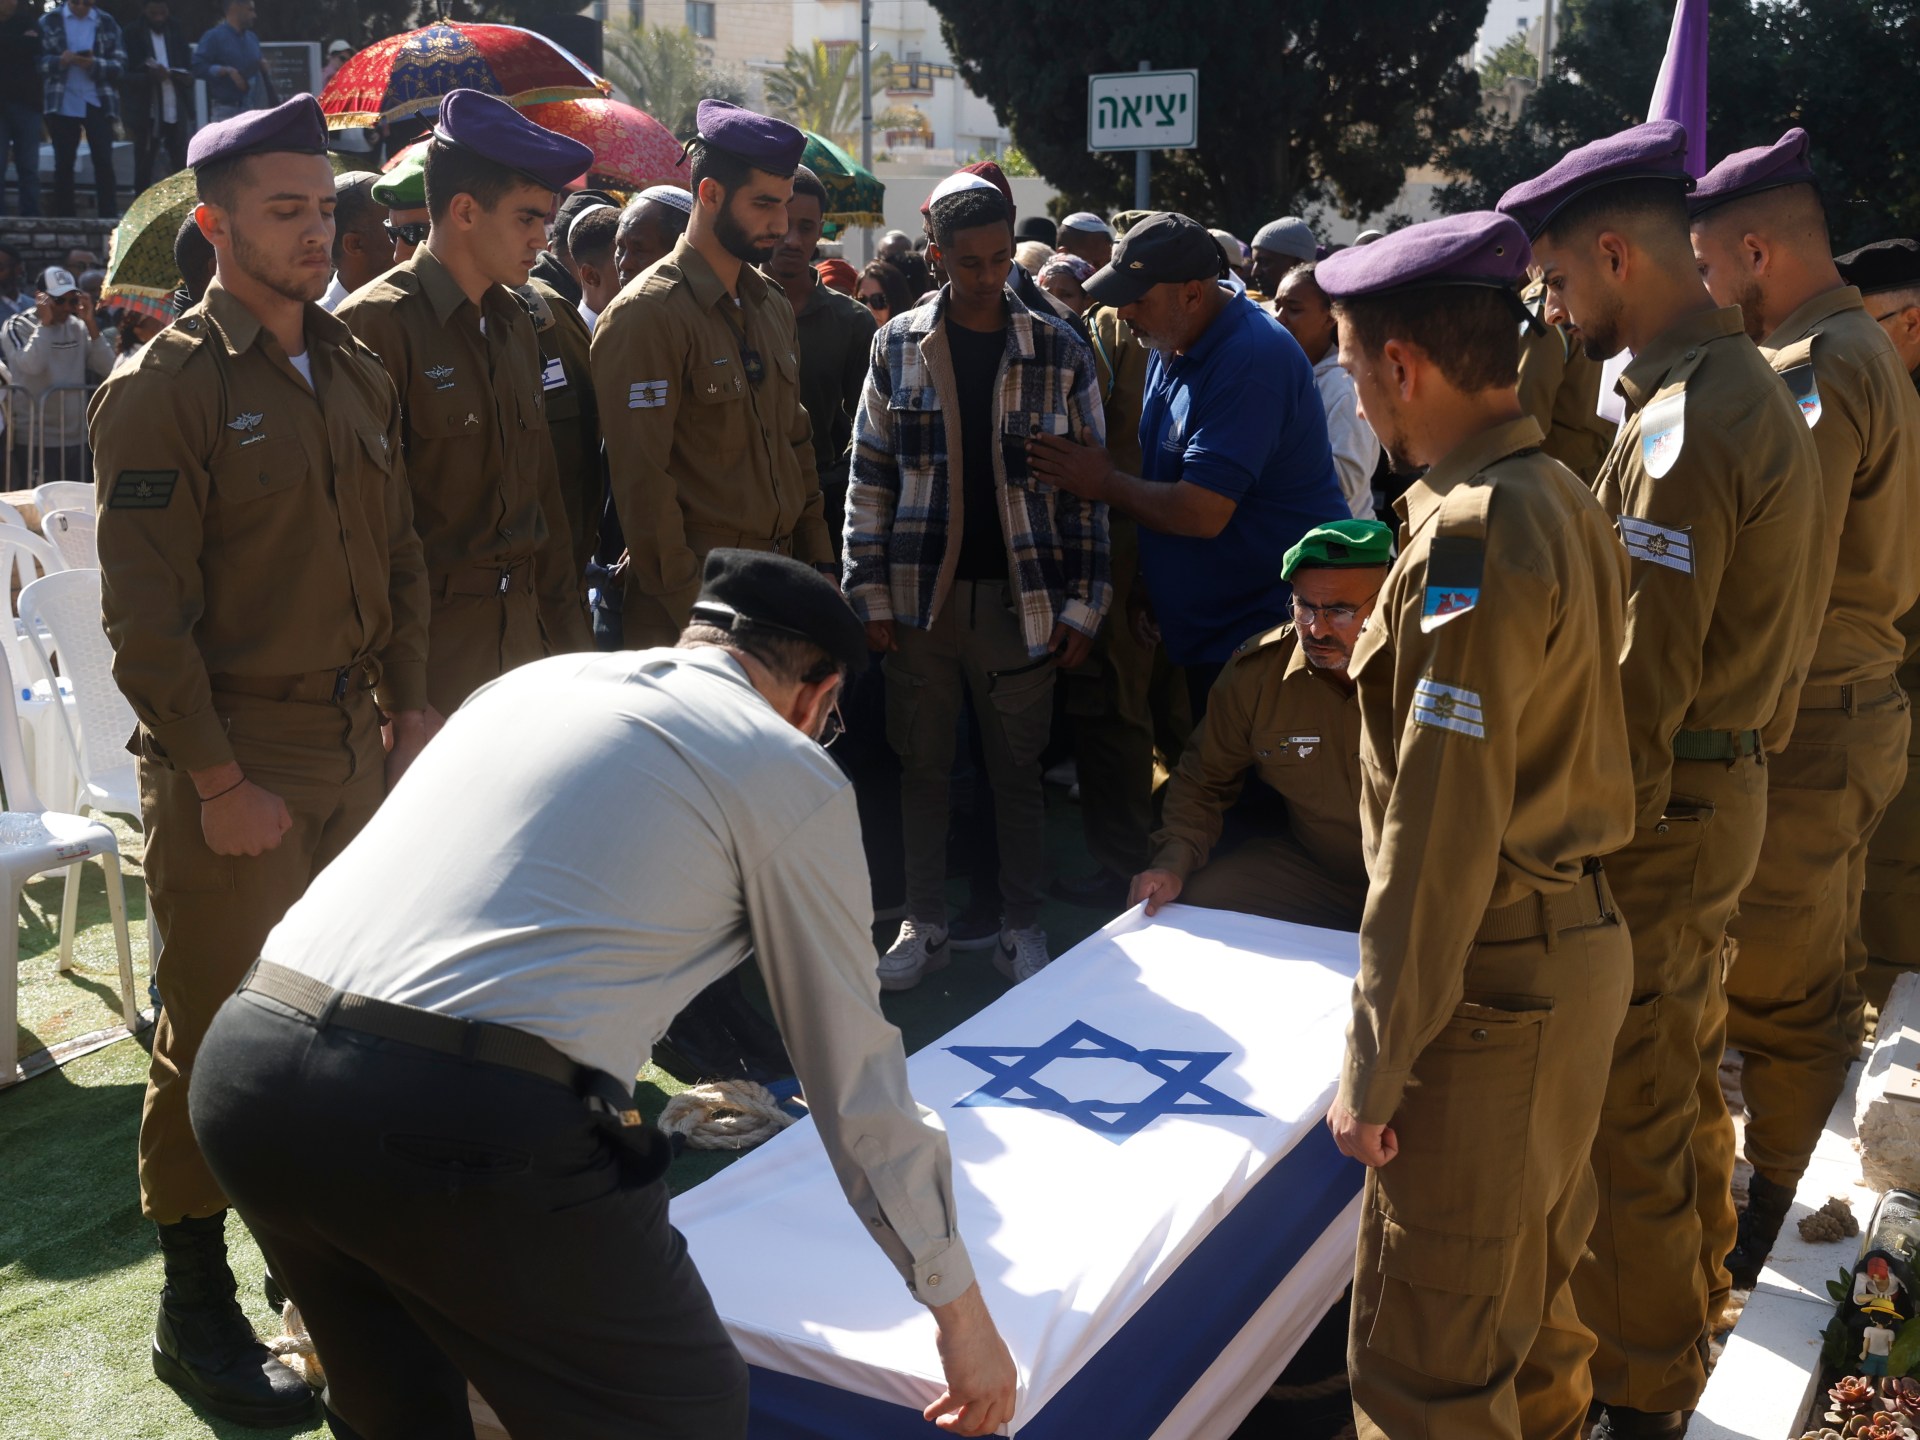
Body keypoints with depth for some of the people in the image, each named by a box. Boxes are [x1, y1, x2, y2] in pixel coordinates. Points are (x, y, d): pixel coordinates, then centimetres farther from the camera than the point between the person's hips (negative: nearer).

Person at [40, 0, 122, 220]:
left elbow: (120, 64, 0)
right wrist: (59, 61, -18)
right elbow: (37, 59, 1)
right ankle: (64, 220, 9)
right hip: (62, 104, 0)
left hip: (98, 103, 0)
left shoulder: (107, 23, 6)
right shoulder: (49, 21, 5)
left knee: (104, 162, -5)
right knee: (63, 163, 3)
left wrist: (94, 64, -17)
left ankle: (109, 218, -3)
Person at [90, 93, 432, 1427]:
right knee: (221, 1037, 2)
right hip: (234, 770, -6)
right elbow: (146, 616, -12)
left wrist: (411, 709, 8)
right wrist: (217, 781, -14)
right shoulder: (164, 390, -9)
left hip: (356, 750, 6)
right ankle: (196, 1307, 18)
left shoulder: (357, 372, 12)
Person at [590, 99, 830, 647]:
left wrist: (818, 564, 13)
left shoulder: (774, 309, 15)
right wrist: (683, 602, -16)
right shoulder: (646, 315, -11)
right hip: (692, 599, -7)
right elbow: (641, 478, -15)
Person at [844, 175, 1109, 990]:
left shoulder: (1060, 352, 1)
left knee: (1018, 768, 8)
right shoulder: (897, 347, 3)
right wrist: (868, 591, -1)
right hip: (920, 594, 1)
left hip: (1019, 598, -1)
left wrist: (1082, 604, -3)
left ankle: (1021, 926, 22)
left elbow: (1087, 483, 2)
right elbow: (870, 475, 5)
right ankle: (924, 923, 23)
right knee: (922, 764, 9)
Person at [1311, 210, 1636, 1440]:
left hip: (1492, 975, -10)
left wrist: (1376, 1065, -17)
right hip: (1582, 938, 10)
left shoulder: (1472, 536, -21)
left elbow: (1440, 829, -22)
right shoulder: (1568, 503, 8)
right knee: (1529, 1283, 25)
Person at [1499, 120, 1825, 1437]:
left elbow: (1646, 677, -23)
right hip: (1731, 775, 10)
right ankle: (1690, 1306, 42)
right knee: (1688, 1071, 23)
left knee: (1628, 1107, 3)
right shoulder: (1753, 388, 10)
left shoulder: (1682, 428, -22)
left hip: (1665, 810, -10)